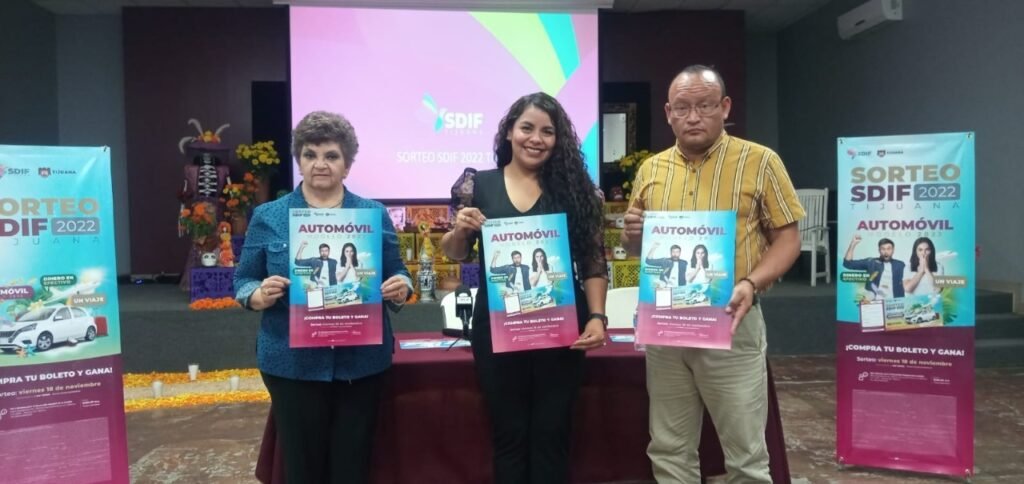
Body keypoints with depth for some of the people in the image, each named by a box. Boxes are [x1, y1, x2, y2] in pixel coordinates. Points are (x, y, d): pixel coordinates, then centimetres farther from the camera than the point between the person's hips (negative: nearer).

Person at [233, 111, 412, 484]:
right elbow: (243, 282, 5)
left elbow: (396, 276, 7)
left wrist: (400, 289, -15)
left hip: (362, 362, 1)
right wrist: (260, 295, -17)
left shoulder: (375, 215, 4)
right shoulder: (268, 217, 2)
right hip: (292, 363, 0)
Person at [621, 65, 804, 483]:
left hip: (731, 324, -3)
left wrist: (751, 284, -20)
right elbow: (635, 245, 18)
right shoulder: (650, 169, 9)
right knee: (669, 450, 14)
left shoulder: (759, 162, -3)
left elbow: (787, 238, -3)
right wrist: (633, 234, -6)